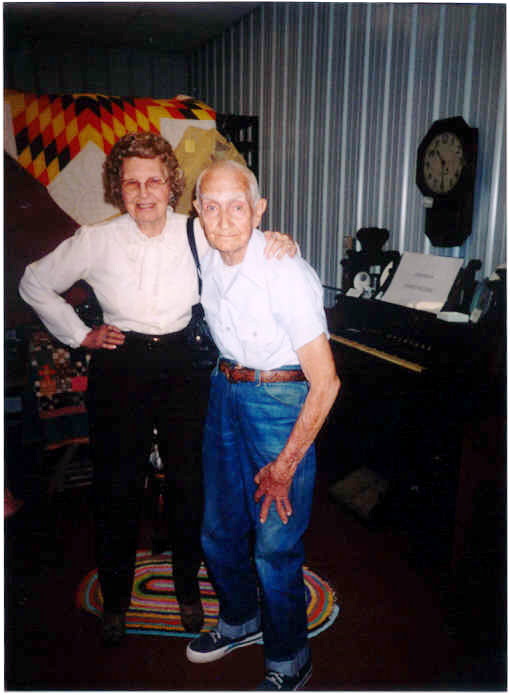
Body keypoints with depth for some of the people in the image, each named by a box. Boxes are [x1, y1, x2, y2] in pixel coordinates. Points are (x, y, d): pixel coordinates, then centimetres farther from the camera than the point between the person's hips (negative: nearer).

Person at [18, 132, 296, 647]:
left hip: (180, 366, 1)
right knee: (117, 485, 10)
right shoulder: (96, 242, -4)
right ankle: (115, 599, 34)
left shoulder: (198, 235, -4)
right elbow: (35, 283, 8)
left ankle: (188, 586, 36)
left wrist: (280, 244, -17)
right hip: (119, 368, 0)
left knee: (188, 480, 10)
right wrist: (79, 335, 2)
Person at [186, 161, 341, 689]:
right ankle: (241, 620, 47)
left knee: (275, 549, 1)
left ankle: (289, 661, 30)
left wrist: (285, 466, -17)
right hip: (224, 391, 7)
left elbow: (325, 383, -21)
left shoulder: (287, 275, -24)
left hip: (281, 401, -6)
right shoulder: (206, 260, -4)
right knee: (219, 531, 18)